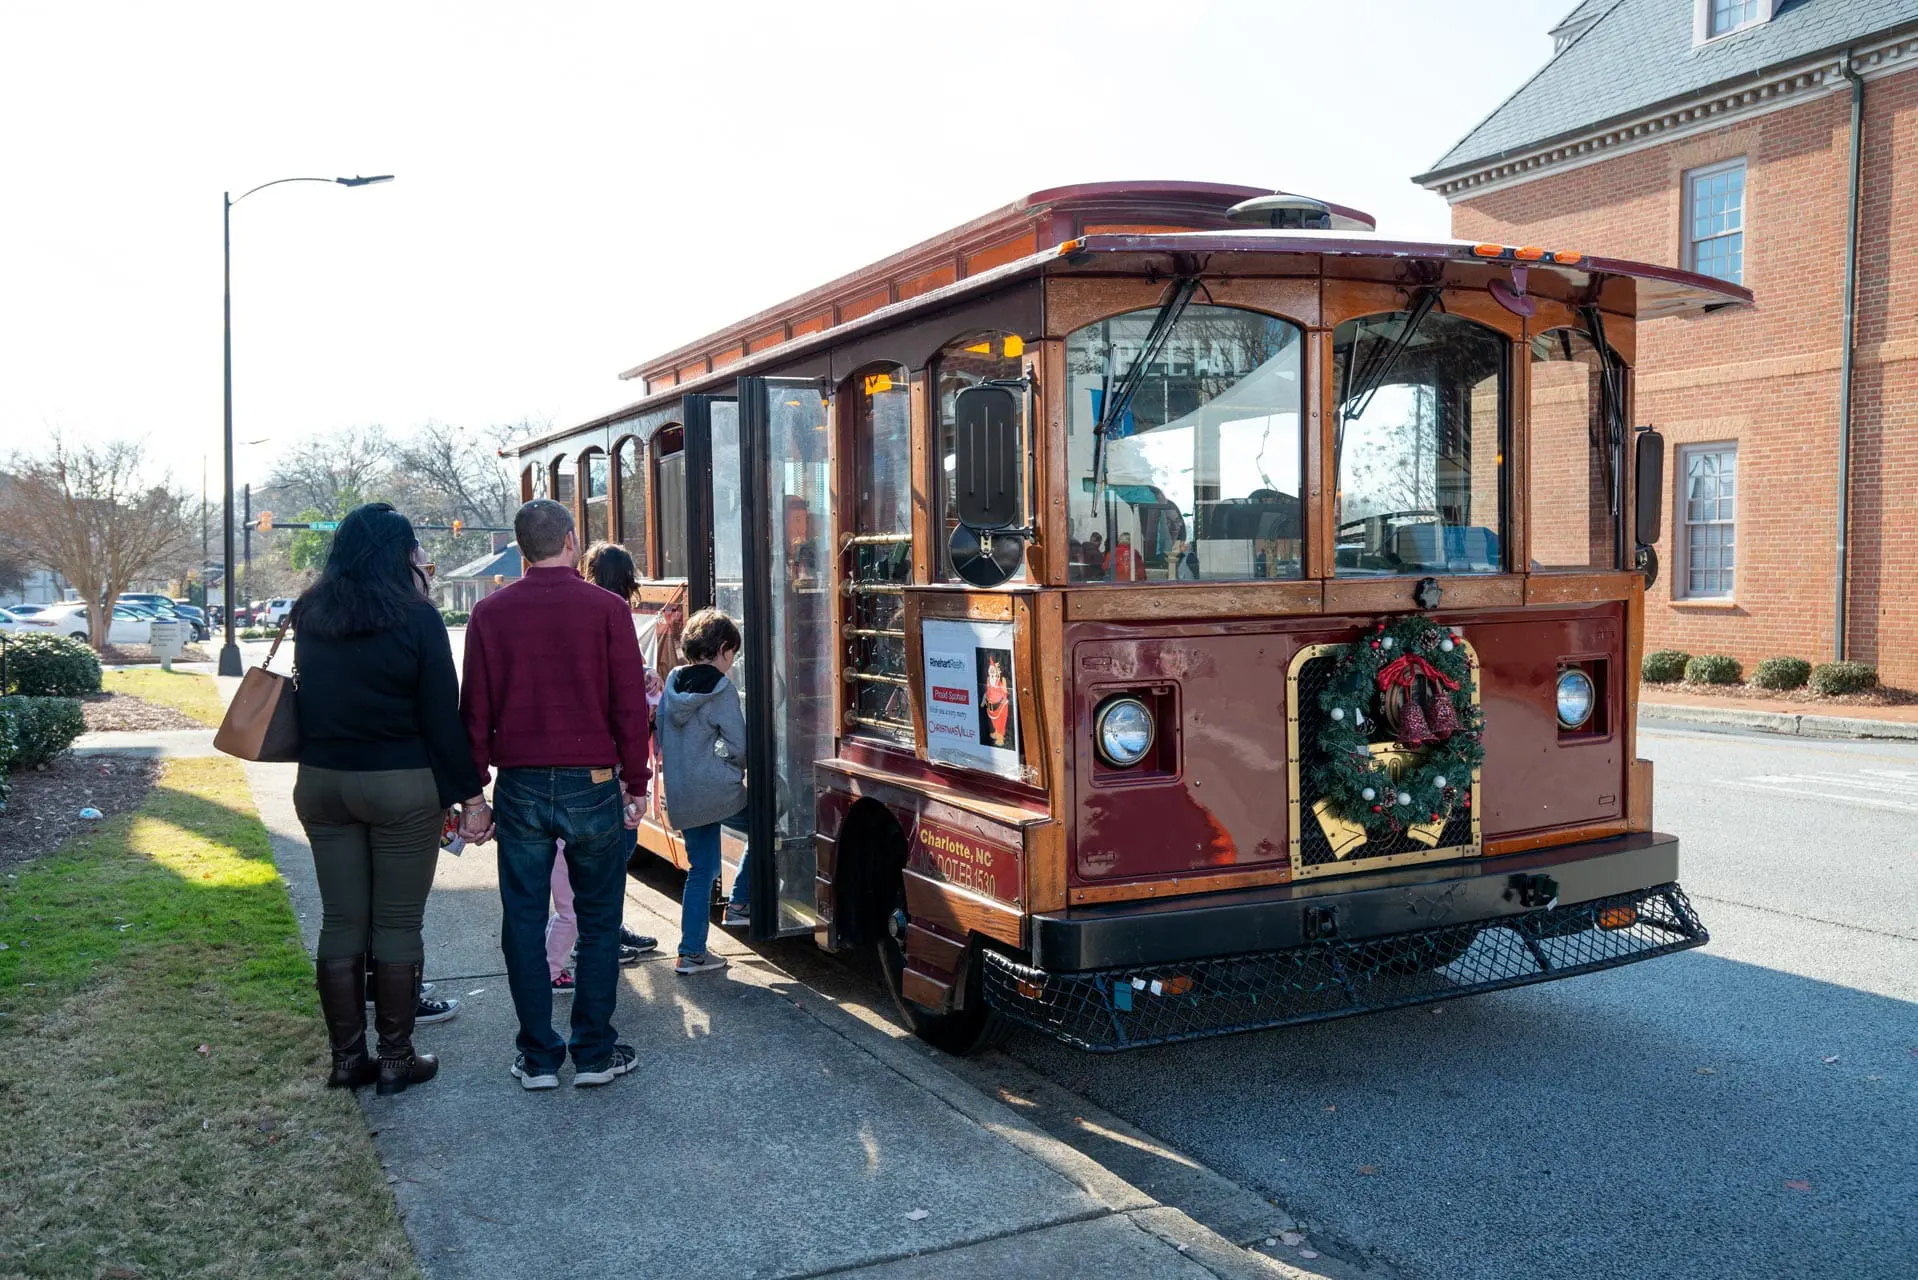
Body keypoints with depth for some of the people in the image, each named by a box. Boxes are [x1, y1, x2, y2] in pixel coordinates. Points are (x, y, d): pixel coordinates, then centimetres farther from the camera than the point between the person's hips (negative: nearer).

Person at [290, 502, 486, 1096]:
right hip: (401, 785, -5)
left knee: (340, 922, 10)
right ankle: (396, 1059, 11)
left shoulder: (308, 616, 5)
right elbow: (442, 716, -11)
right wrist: (468, 791, -4)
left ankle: (346, 1058, 18)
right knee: (397, 925, 4)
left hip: (321, 780, 5)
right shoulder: (415, 618, -11)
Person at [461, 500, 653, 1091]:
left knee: (524, 920, 10)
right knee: (598, 919, 9)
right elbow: (630, 704, -5)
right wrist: (635, 781, 4)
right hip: (592, 783, -2)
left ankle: (537, 1056, 15)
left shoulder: (490, 613, 2)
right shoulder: (607, 608, -5)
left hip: (520, 788, 2)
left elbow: (476, 709, 4)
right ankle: (595, 1052, 13)